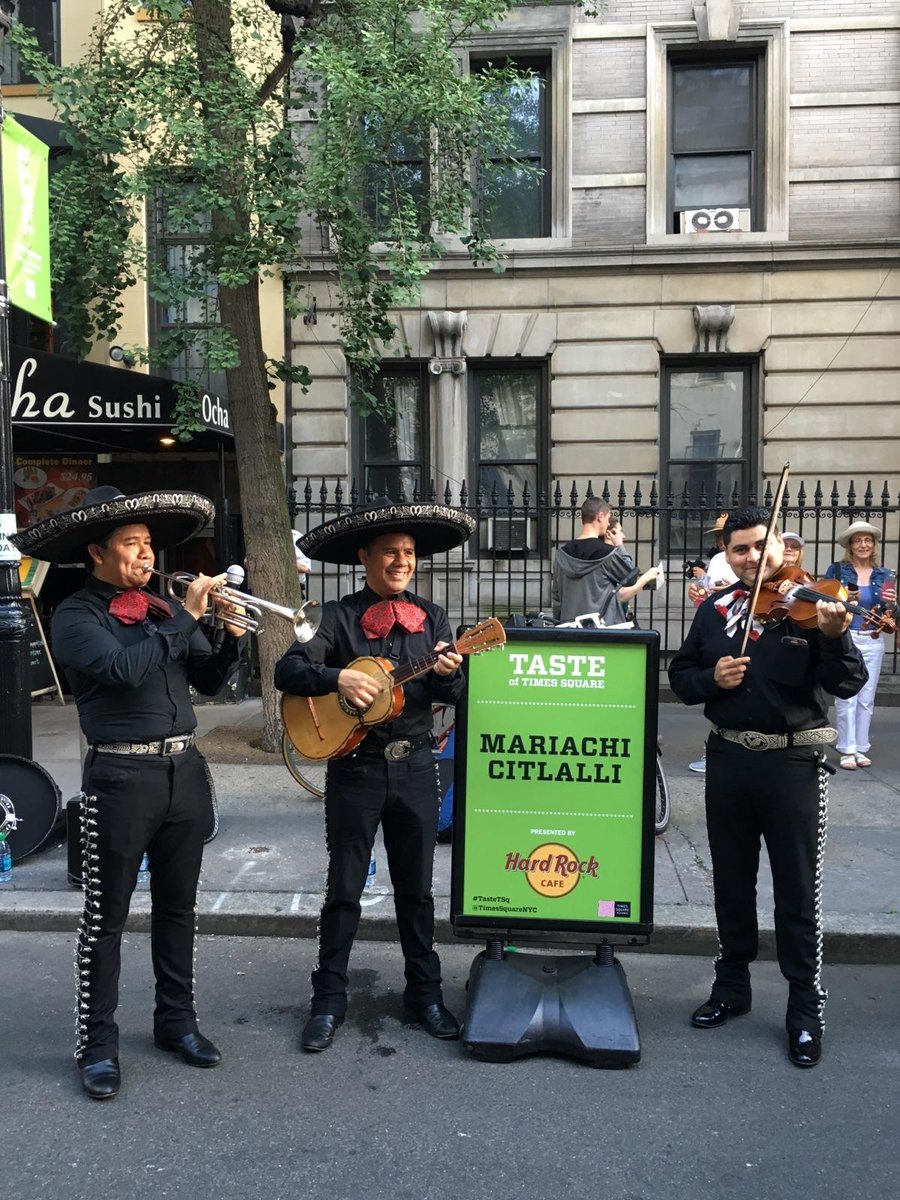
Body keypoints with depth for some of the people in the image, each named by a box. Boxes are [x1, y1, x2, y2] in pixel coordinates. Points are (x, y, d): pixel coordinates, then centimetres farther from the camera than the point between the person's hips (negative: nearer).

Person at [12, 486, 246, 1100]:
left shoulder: (165, 609, 10)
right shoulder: (76, 616, -6)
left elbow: (207, 680, 9)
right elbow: (124, 669, -23)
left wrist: (231, 636, -8)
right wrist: (186, 616, -20)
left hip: (184, 768, 5)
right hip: (121, 774, -5)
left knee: (178, 907, 15)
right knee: (106, 916, 5)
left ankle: (177, 1019, 31)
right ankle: (98, 1043, 20)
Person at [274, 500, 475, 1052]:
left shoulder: (430, 616, 6)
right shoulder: (338, 616, -2)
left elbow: (453, 694, 1)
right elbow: (288, 670, -10)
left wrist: (448, 672, -21)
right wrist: (338, 678, -26)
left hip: (415, 767, 2)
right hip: (355, 768, -2)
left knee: (417, 888, 13)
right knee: (344, 890, 7)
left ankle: (425, 991, 28)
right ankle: (329, 999, 22)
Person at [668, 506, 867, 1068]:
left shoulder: (808, 603, -6)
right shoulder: (715, 610, 5)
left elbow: (848, 685, -14)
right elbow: (681, 675, 10)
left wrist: (835, 636, -32)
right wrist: (711, 678, -11)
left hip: (793, 762, -4)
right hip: (729, 759, 4)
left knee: (798, 890, 6)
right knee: (732, 882, 16)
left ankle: (806, 1010, 22)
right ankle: (732, 986, 34)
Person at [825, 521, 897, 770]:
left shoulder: (885, 575, 8)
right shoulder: (837, 570, 0)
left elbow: (891, 615, 10)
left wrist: (892, 604, -11)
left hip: (873, 642, 3)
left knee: (866, 698, 7)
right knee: (846, 697, -4)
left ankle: (861, 748, 17)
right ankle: (847, 750, 4)